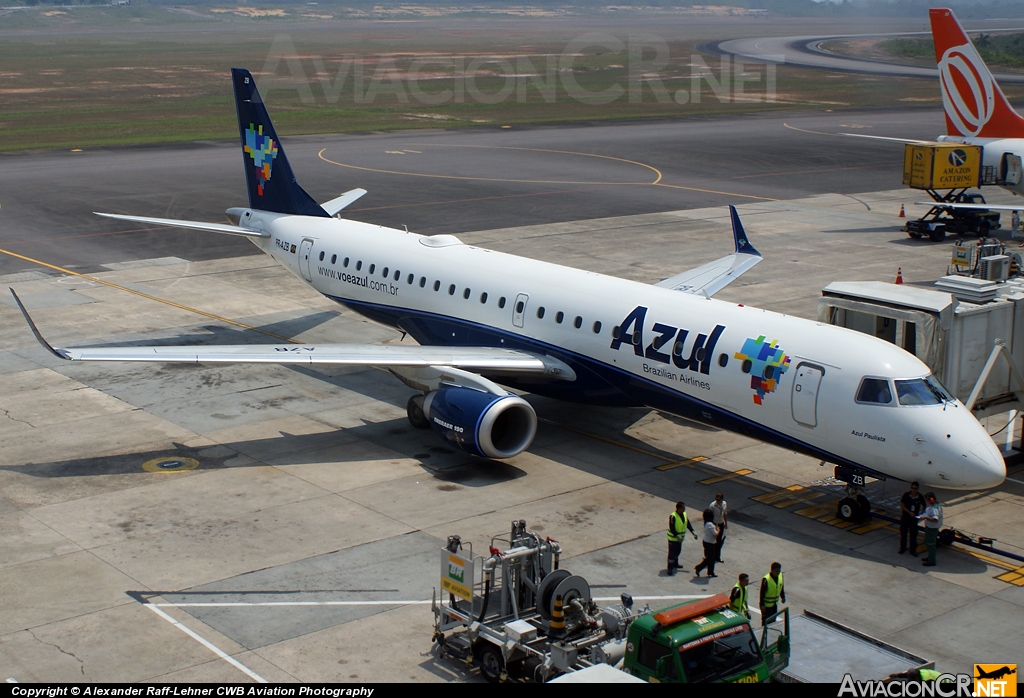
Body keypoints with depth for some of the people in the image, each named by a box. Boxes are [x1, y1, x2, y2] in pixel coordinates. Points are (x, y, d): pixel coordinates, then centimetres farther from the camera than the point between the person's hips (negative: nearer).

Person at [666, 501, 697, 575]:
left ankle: (675, 564, 43)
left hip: (679, 538, 8)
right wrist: (677, 536, -32)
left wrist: (693, 532, -7)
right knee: (672, 553, -5)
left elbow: (688, 524, 4)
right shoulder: (673, 516, -26)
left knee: (678, 551, 23)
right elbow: (672, 528, -26)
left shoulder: (684, 514, 0)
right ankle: (670, 568, 1)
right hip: (673, 538, -8)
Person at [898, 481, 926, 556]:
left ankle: (913, 550, 18)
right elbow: (902, 505, -10)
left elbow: (923, 506, 7)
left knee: (913, 534, 6)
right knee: (903, 533, 12)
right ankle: (903, 548, 27)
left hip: (914, 517, 0)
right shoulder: (906, 495, -12)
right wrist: (909, 512, -19)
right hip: (905, 516, 0)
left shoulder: (920, 497, -9)